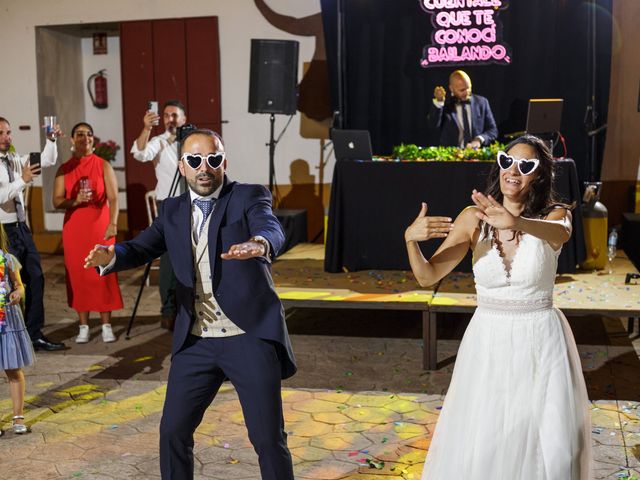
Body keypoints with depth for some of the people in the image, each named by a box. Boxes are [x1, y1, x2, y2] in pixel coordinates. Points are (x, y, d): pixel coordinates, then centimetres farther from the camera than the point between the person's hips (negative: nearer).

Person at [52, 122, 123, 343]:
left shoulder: (103, 165, 2)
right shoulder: (64, 169, 7)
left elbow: (113, 198, -6)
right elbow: (57, 201, 1)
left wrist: (113, 223, -20)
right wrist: (75, 200, -19)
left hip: (100, 227, -2)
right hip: (74, 228, 2)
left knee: (103, 274, -2)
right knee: (78, 274, 3)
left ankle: (106, 325, 7)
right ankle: (83, 326, 11)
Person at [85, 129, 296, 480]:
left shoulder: (249, 197, -3)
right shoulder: (173, 210, 11)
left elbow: (272, 229, -23)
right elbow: (141, 248, 1)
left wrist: (257, 244, -48)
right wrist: (110, 256, -22)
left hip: (251, 337, -4)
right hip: (195, 342, 4)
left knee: (268, 438, 0)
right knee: (173, 430, 8)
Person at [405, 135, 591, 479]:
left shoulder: (554, 214, -6)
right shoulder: (473, 218, -2)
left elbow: (560, 233, -32)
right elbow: (428, 276, -4)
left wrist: (517, 223, -54)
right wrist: (410, 239, -25)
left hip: (541, 341, -1)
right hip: (488, 341, 1)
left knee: (551, 448, 3)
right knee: (478, 447, 1)